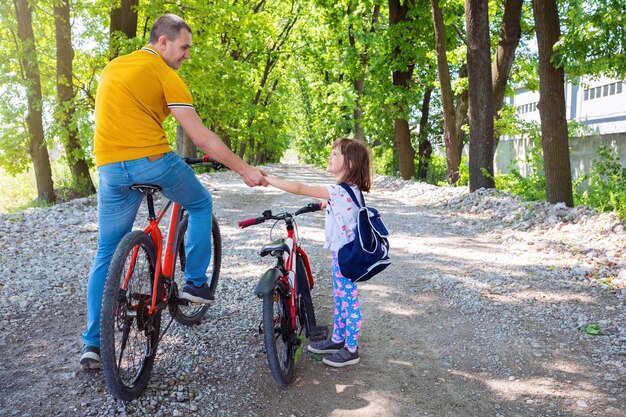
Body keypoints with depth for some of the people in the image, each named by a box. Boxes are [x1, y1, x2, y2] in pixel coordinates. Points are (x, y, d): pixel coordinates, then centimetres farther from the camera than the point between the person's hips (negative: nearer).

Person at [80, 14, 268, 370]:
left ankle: (93, 344, 13)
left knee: (107, 254, 14)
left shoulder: (113, 67, 21)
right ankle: (196, 283, 20)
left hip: (110, 168, 6)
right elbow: (202, 138, -6)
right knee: (202, 205, 22)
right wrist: (245, 170, -2)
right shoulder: (165, 74, -2)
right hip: (152, 160, -6)